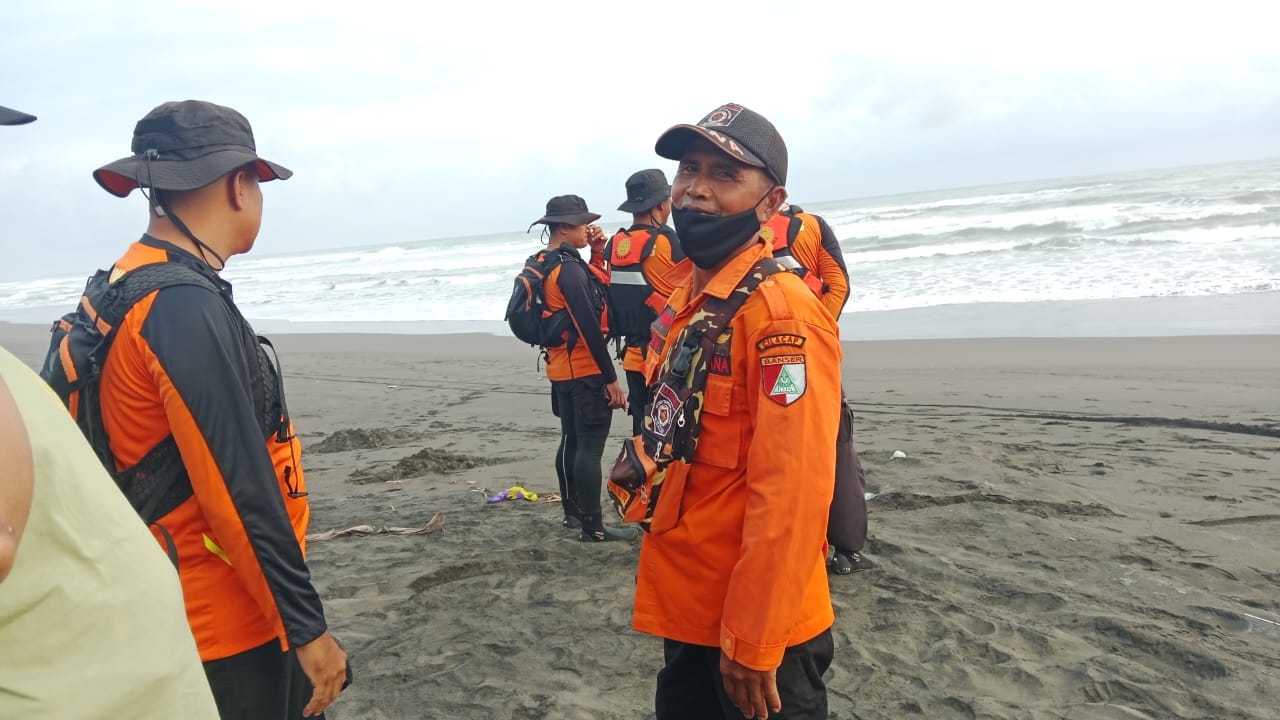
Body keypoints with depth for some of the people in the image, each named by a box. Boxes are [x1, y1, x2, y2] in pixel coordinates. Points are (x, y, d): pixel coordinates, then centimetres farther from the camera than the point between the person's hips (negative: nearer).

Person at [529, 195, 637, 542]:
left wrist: (596, 252, 7)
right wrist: (610, 378, -20)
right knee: (590, 447, -5)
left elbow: (596, 289, 20)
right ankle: (592, 526, 1)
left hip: (562, 369, 10)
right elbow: (589, 328, -22)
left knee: (571, 441, 17)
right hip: (586, 371, -10)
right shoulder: (569, 268, -19)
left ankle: (573, 511, 29)